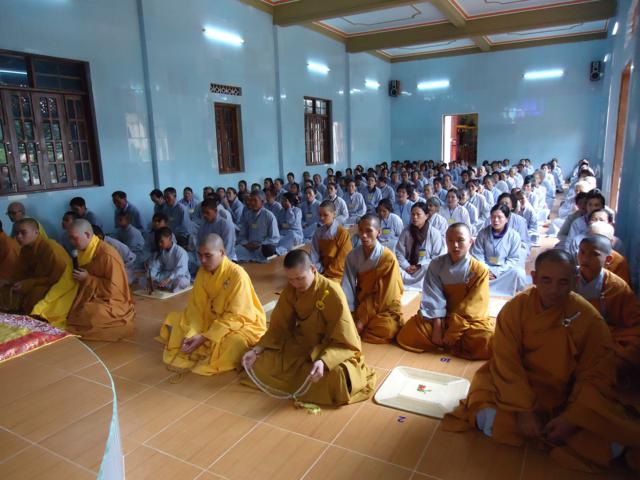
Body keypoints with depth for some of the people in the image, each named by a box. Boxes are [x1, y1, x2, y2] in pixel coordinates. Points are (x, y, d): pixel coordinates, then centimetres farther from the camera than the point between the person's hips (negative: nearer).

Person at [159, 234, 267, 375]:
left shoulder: (237, 275, -25)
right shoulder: (202, 271, -5)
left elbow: (234, 316, -25)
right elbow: (195, 306, -4)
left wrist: (204, 337, -27)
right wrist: (191, 334, -20)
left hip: (240, 323, -7)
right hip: (212, 320, 7)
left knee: (235, 342, -39)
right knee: (172, 320, 0)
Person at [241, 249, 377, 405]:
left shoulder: (333, 293, -24)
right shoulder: (290, 291, -9)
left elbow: (343, 343, -23)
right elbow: (279, 327, 1)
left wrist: (323, 361, -40)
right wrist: (256, 350, -13)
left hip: (334, 349, -4)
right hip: (301, 346, 4)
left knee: (338, 375, -37)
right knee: (260, 362, -16)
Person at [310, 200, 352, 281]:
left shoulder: (343, 233, -12)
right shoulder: (318, 232, 5)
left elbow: (342, 260, -11)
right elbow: (314, 254, 3)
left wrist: (326, 273, -9)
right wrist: (321, 271, -11)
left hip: (337, 276, -5)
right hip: (321, 274, 5)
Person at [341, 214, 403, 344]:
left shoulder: (388, 258, -19)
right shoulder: (352, 255, -6)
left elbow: (384, 296, -18)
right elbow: (347, 286, -9)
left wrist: (363, 320, -20)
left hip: (385, 309, -4)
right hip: (361, 305, 4)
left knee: (385, 329, -32)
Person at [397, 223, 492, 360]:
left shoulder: (480, 270, -12)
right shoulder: (436, 264, -5)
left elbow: (472, 307, -14)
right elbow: (434, 298, -9)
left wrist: (454, 331, -18)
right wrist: (437, 327, -18)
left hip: (471, 320, -1)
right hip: (442, 317, 2)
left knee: (488, 342, -33)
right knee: (408, 334, -20)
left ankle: (445, 344, -9)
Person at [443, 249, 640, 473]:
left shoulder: (589, 317, -12)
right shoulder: (515, 308, -14)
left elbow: (595, 375, -10)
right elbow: (507, 363, -15)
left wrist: (572, 418, -21)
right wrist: (523, 410, -23)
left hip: (568, 397, 1)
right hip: (518, 386, -1)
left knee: (612, 445, -21)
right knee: (490, 420, -27)